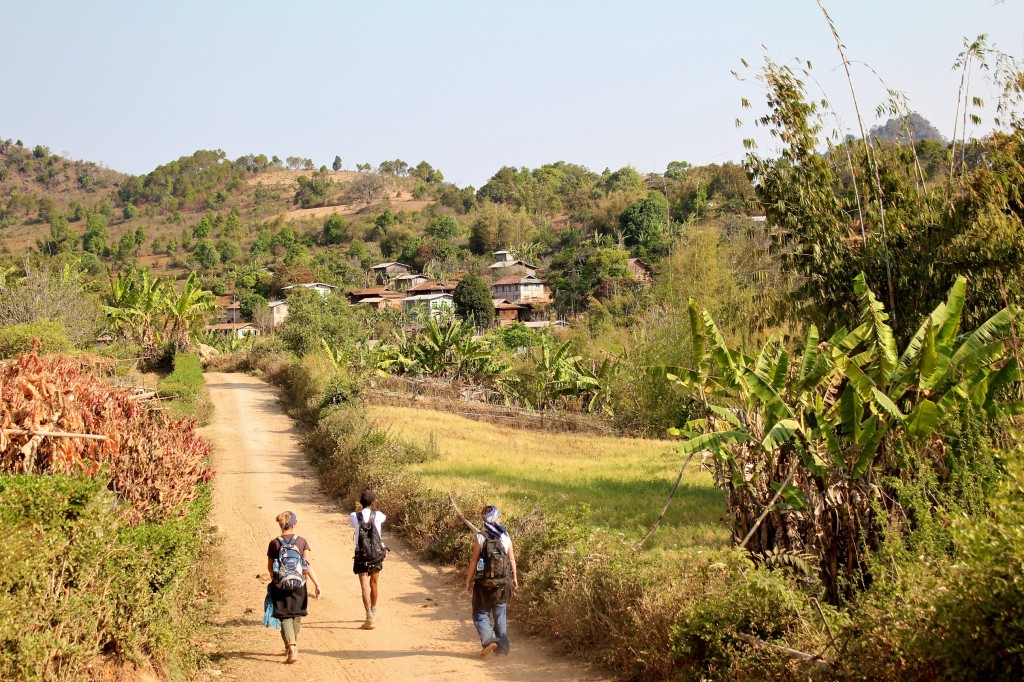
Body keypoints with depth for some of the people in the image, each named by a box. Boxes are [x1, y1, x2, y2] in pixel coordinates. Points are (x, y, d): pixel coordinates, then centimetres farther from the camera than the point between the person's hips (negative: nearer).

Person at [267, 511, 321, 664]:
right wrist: (317, 584, -5)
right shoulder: (302, 542, -5)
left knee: (285, 617, 0)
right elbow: (308, 565, -8)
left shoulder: (274, 543, -4)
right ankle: (293, 646, 33)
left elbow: (270, 567, 4)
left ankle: (291, 649, -18)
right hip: (298, 585, 1)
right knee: (296, 616, 19)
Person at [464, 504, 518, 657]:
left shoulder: (480, 537, -12)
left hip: (483, 583, -3)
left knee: (481, 614, 10)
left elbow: (474, 562, -11)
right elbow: (512, 559, 5)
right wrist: (515, 578, 19)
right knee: (500, 616, 15)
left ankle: (489, 639, -10)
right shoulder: (505, 537, -2)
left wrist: (468, 582, -2)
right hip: (502, 583, 3)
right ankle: (502, 646, 16)